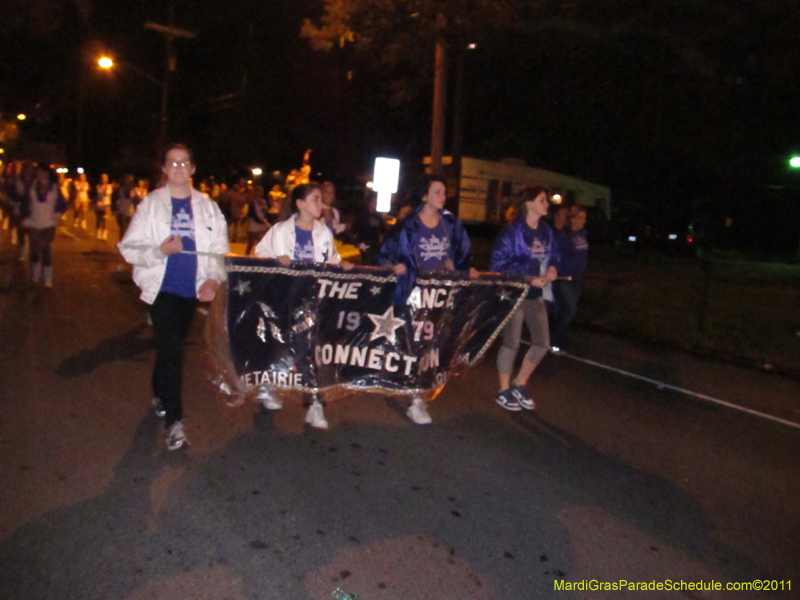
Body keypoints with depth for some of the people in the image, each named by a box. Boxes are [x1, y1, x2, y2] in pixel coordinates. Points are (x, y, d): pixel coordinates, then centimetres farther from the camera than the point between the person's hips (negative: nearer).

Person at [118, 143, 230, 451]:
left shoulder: (207, 207, 6)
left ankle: (160, 394, 42)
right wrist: (160, 250, -20)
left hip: (192, 288, 3)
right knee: (171, 348, -12)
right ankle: (173, 421, -7)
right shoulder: (150, 204, 0)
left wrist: (213, 278, -12)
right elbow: (129, 248, -3)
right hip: (161, 287, -3)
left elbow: (219, 248, 4)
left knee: (170, 346, 17)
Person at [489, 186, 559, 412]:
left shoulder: (546, 231, 7)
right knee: (511, 343, 2)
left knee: (542, 343, 7)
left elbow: (553, 256, 21)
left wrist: (552, 268, -3)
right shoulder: (513, 231, -13)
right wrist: (528, 279, -18)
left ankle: (520, 385, 26)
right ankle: (504, 391, 20)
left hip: (536, 295, 7)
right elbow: (498, 264, -15)